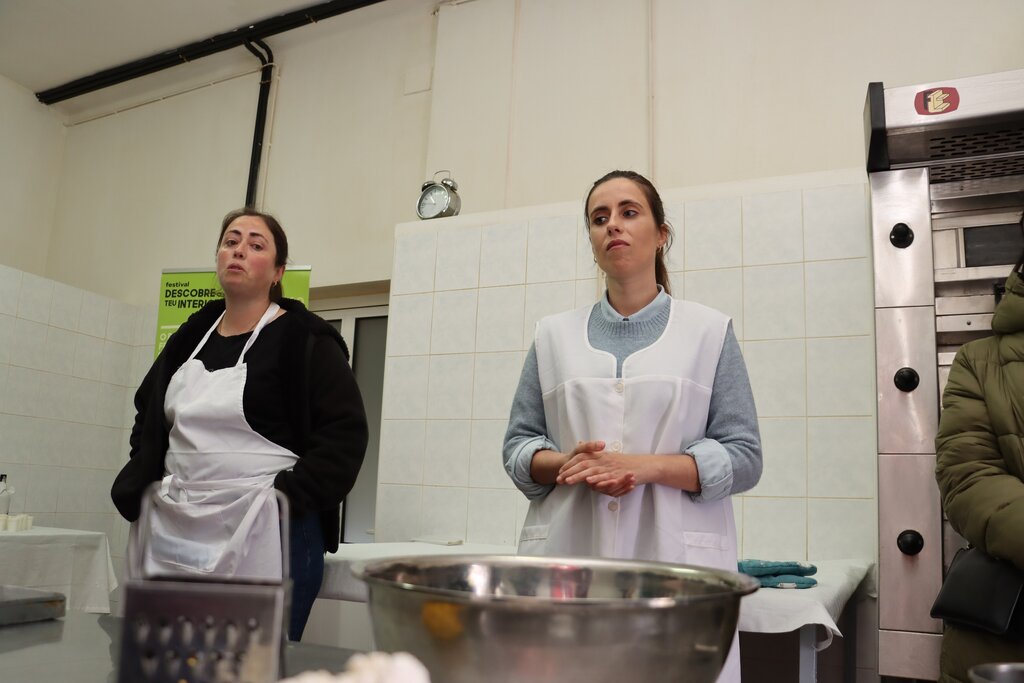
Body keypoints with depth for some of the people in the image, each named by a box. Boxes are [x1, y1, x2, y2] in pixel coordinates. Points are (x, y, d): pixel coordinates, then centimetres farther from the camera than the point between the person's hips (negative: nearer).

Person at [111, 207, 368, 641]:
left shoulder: (305, 340, -4)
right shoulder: (191, 337, 16)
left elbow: (345, 431, -8)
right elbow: (149, 417, 28)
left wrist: (289, 496, -15)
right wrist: (136, 488, 15)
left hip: (265, 535, -5)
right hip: (176, 534, 6)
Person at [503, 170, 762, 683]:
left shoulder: (709, 331, 5)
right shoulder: (553, 335, 11)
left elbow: (743, 457, 0)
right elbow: (517, 446, 9)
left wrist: (646, 466, -14)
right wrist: (565, 465, -12)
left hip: (674, 560, -1)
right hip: (566, 555, 2)